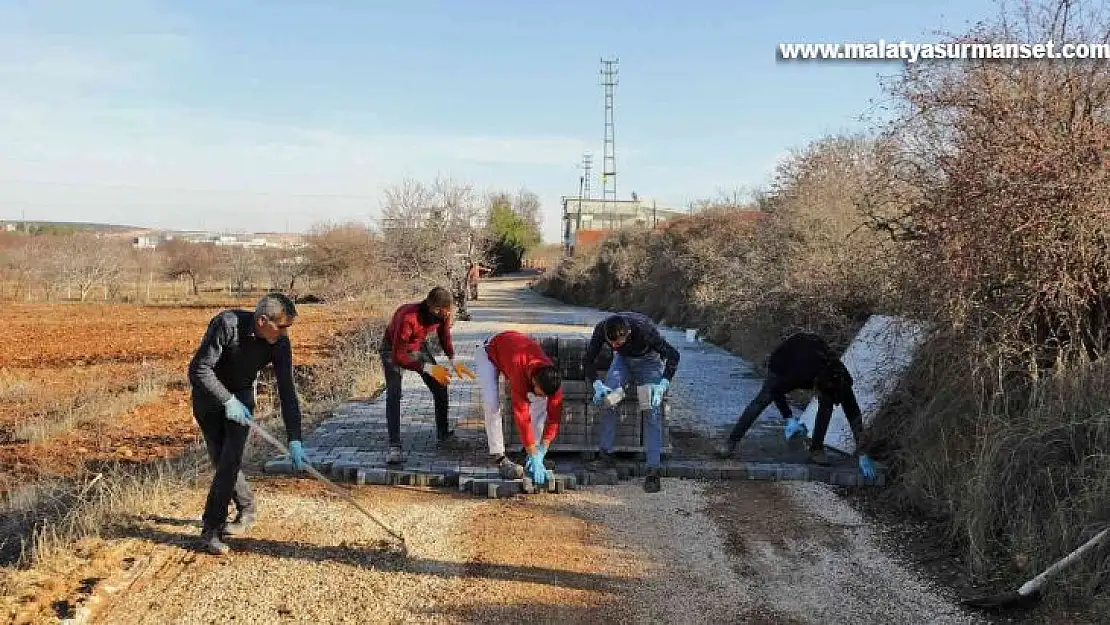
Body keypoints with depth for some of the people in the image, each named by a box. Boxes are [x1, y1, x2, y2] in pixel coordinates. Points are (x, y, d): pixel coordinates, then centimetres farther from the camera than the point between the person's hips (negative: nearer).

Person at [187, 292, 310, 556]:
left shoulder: (280, 343, -19)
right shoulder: (227, 324, -30)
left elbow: (287, 391, -16)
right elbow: (198, 369, -26)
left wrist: (294, 440, -20)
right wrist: (228, 401, -29)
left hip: (241, 397, 2)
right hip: (208, 396, -2)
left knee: (231, 460, -12)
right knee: (221, 460, 0)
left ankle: (211, 530, -5)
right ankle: (247, 509, 24)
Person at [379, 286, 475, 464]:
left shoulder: (444, 314, -23)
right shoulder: (408, 317, -43)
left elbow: (444, 336, 1)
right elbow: (398, 356, -38)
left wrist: (454, 362, -11)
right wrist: (429, 369, -41)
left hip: (418, 347, 6)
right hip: (394, 350, -6)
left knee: (440, 388, 3)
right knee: (393, 394, -22)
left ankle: (443, 434, 21)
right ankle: (394, 447, -20)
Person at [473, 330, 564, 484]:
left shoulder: (552, 377, -30)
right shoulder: (519, 369, -46)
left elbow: (554, 416, -22)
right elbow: (521, 415, -44)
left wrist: (541, 453, -27)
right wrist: (534, 457, -41)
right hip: (488, 352, -5)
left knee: (541, 403, -9)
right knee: (492, 404, -25)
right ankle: (498, 457, -17)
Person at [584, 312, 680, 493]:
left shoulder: (644, 329, -38)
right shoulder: (601, 329, -29)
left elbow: (673, 355, -28)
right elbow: (588, 359, -15)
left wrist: (663, 384, -37)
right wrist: (597, 384, -29)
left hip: (650, 360, -3)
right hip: (623, 359, 4)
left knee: (653, 410, -16)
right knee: (606, 396, -17)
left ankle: (653, 469, -16)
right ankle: (606, 454, -6)